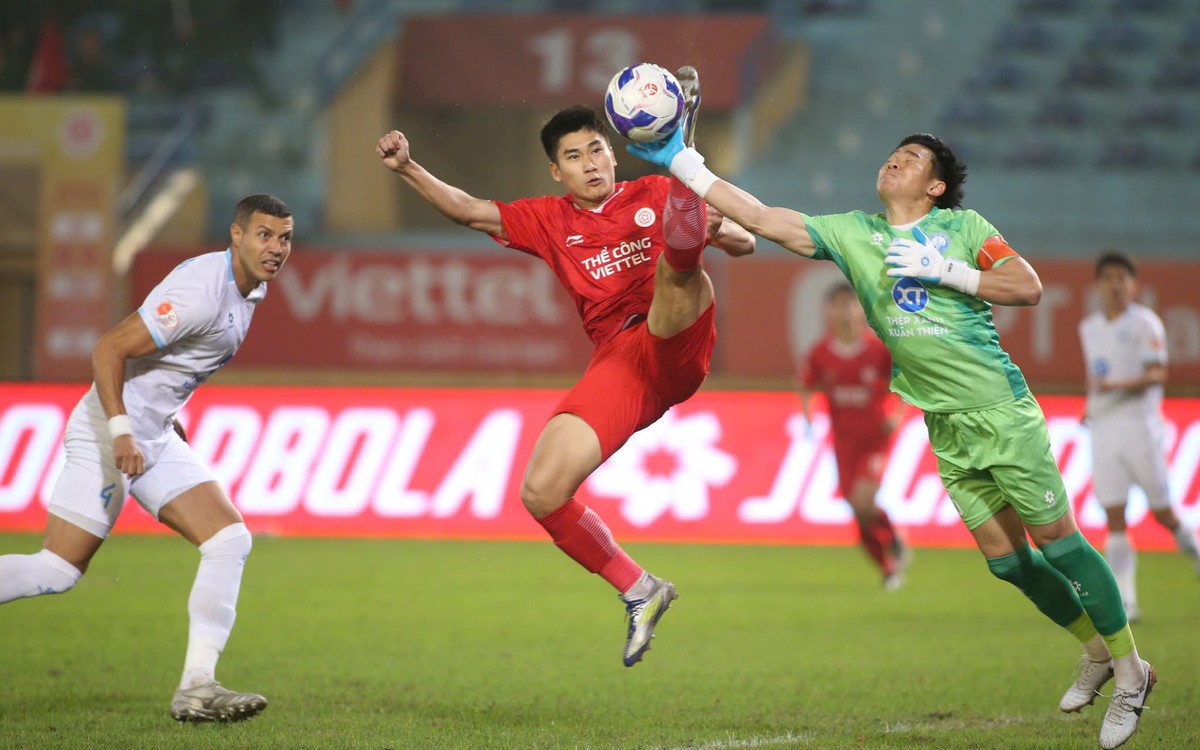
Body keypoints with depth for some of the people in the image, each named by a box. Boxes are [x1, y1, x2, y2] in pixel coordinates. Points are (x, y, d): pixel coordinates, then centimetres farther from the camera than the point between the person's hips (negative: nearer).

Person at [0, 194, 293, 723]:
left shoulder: (249, 290, 10)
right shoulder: (201, 292, -21)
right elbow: (108, 350, -23)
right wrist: (121, 432, -29)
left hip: (157, 439, 9)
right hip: (109, 434, -9)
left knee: (230, 540, -5)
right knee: (57, 570, -9)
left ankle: (196, 688, -7)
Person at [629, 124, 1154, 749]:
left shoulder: (961, 227, -2)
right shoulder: (851, 234, 8)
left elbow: (1028, 287, -10)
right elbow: (758, 217, 4)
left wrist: (940, 270, -15)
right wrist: (679, 161, 0)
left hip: (1001, 410, -5)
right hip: (946, 426, 5)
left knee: (1056, 541, -5)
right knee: (1006, 560, 4)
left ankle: (1129, 671, 6)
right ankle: (1096, 651, 24)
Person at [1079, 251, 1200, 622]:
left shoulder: (1144, 323, -6)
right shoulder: (1089, 328, 12)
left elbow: (1158, 374, -15)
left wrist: (1117, 386, -28)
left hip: (1140, 425, -4)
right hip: (1102, 430, 4)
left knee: (1161, 512, 1)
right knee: (1114, 520, -4)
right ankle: (1124, 601, -7)